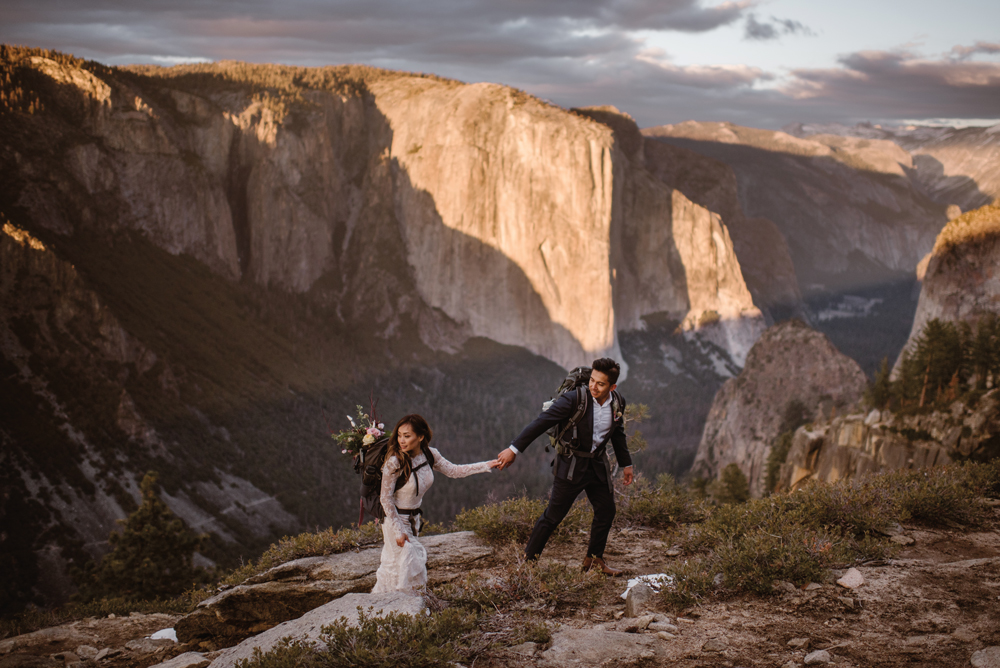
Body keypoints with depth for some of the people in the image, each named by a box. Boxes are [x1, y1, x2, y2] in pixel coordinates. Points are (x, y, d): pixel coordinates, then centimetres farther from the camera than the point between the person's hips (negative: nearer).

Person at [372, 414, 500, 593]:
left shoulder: (429, 454, -9)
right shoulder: (394, 461, -25)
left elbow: (453, 471, 4)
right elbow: (385, 498, -18)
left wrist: (487, 466, -1)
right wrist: (398, 531, -17)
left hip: (414, 518, 6)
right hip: (396, 519, -6)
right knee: (406, 568, -3)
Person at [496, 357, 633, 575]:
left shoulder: (618, 404, -3)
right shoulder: (574, 399, -21)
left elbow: (618, 435, 16)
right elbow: (542, 422, -21)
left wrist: (626, 464, 24)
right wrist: (514, 449, -24)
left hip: (597, 465, 6)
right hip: (571, 466, -6)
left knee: (606, 512, 12)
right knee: (553, 516, -2)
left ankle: (594, 559, 31)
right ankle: (528, 560, 10)